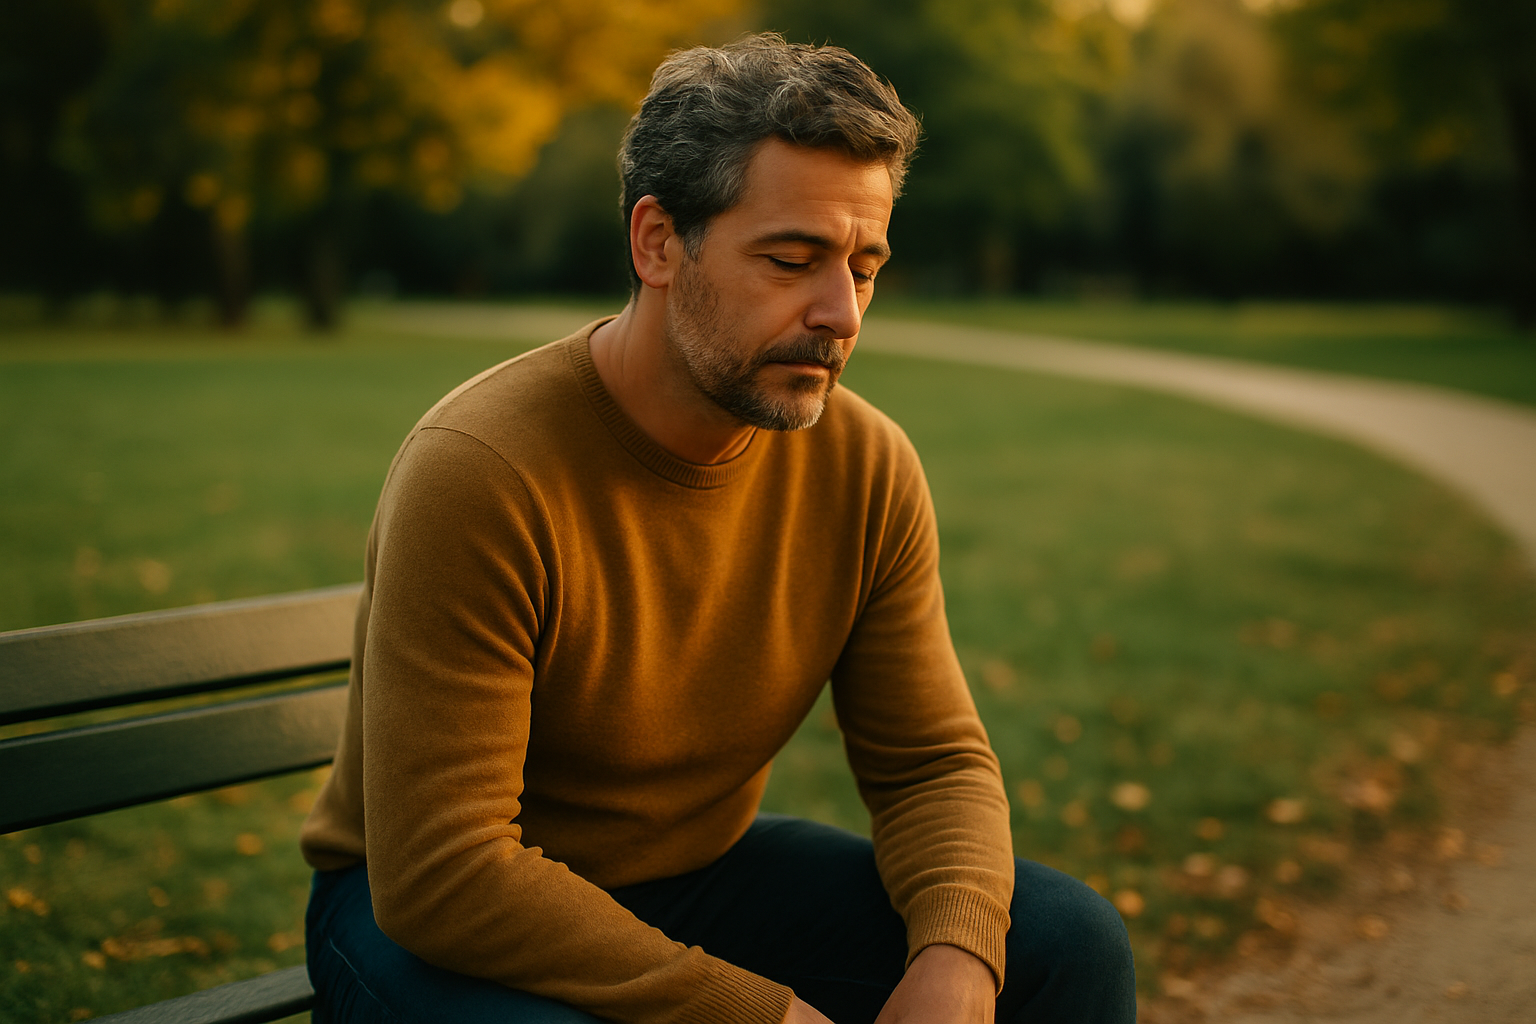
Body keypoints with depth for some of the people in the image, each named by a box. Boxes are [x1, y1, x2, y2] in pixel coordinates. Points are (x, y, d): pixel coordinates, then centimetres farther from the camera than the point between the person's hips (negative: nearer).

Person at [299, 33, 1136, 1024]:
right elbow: (443, 871, -29)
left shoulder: (868, 464, -9)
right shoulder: (475, 472, -27)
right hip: (425, 914, -4)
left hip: (707, 866, 5)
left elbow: (933, 761, -3)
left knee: (1075, 944, -8)